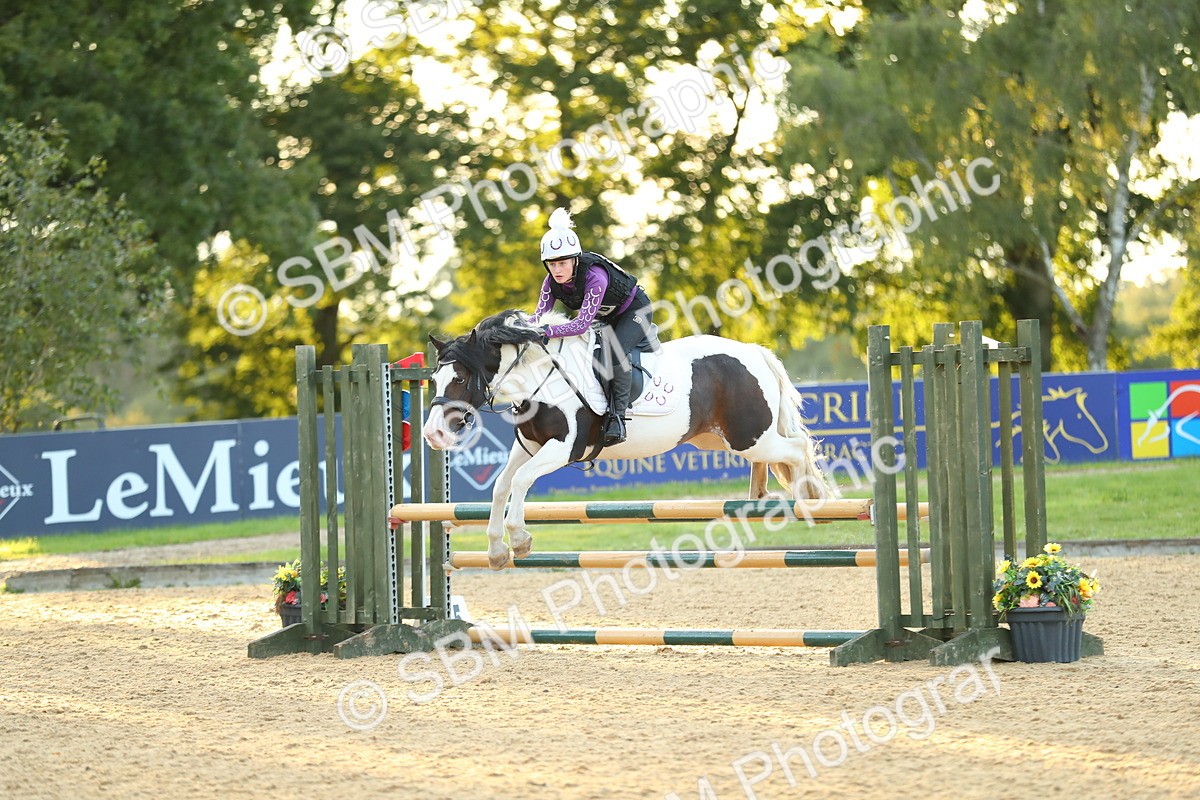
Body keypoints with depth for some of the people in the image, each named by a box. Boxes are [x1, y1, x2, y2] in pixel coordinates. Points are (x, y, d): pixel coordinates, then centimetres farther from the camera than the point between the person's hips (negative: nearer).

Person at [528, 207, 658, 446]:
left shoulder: (595, 276, -39)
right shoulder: (552, 282, -19)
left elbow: (582, 324, -44)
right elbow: (539, 316, -17)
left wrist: (547, 332, -52)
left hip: (635, 310, -9)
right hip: (606, 317, 9)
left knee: (615, 351, -30)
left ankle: (617, 417, -22)